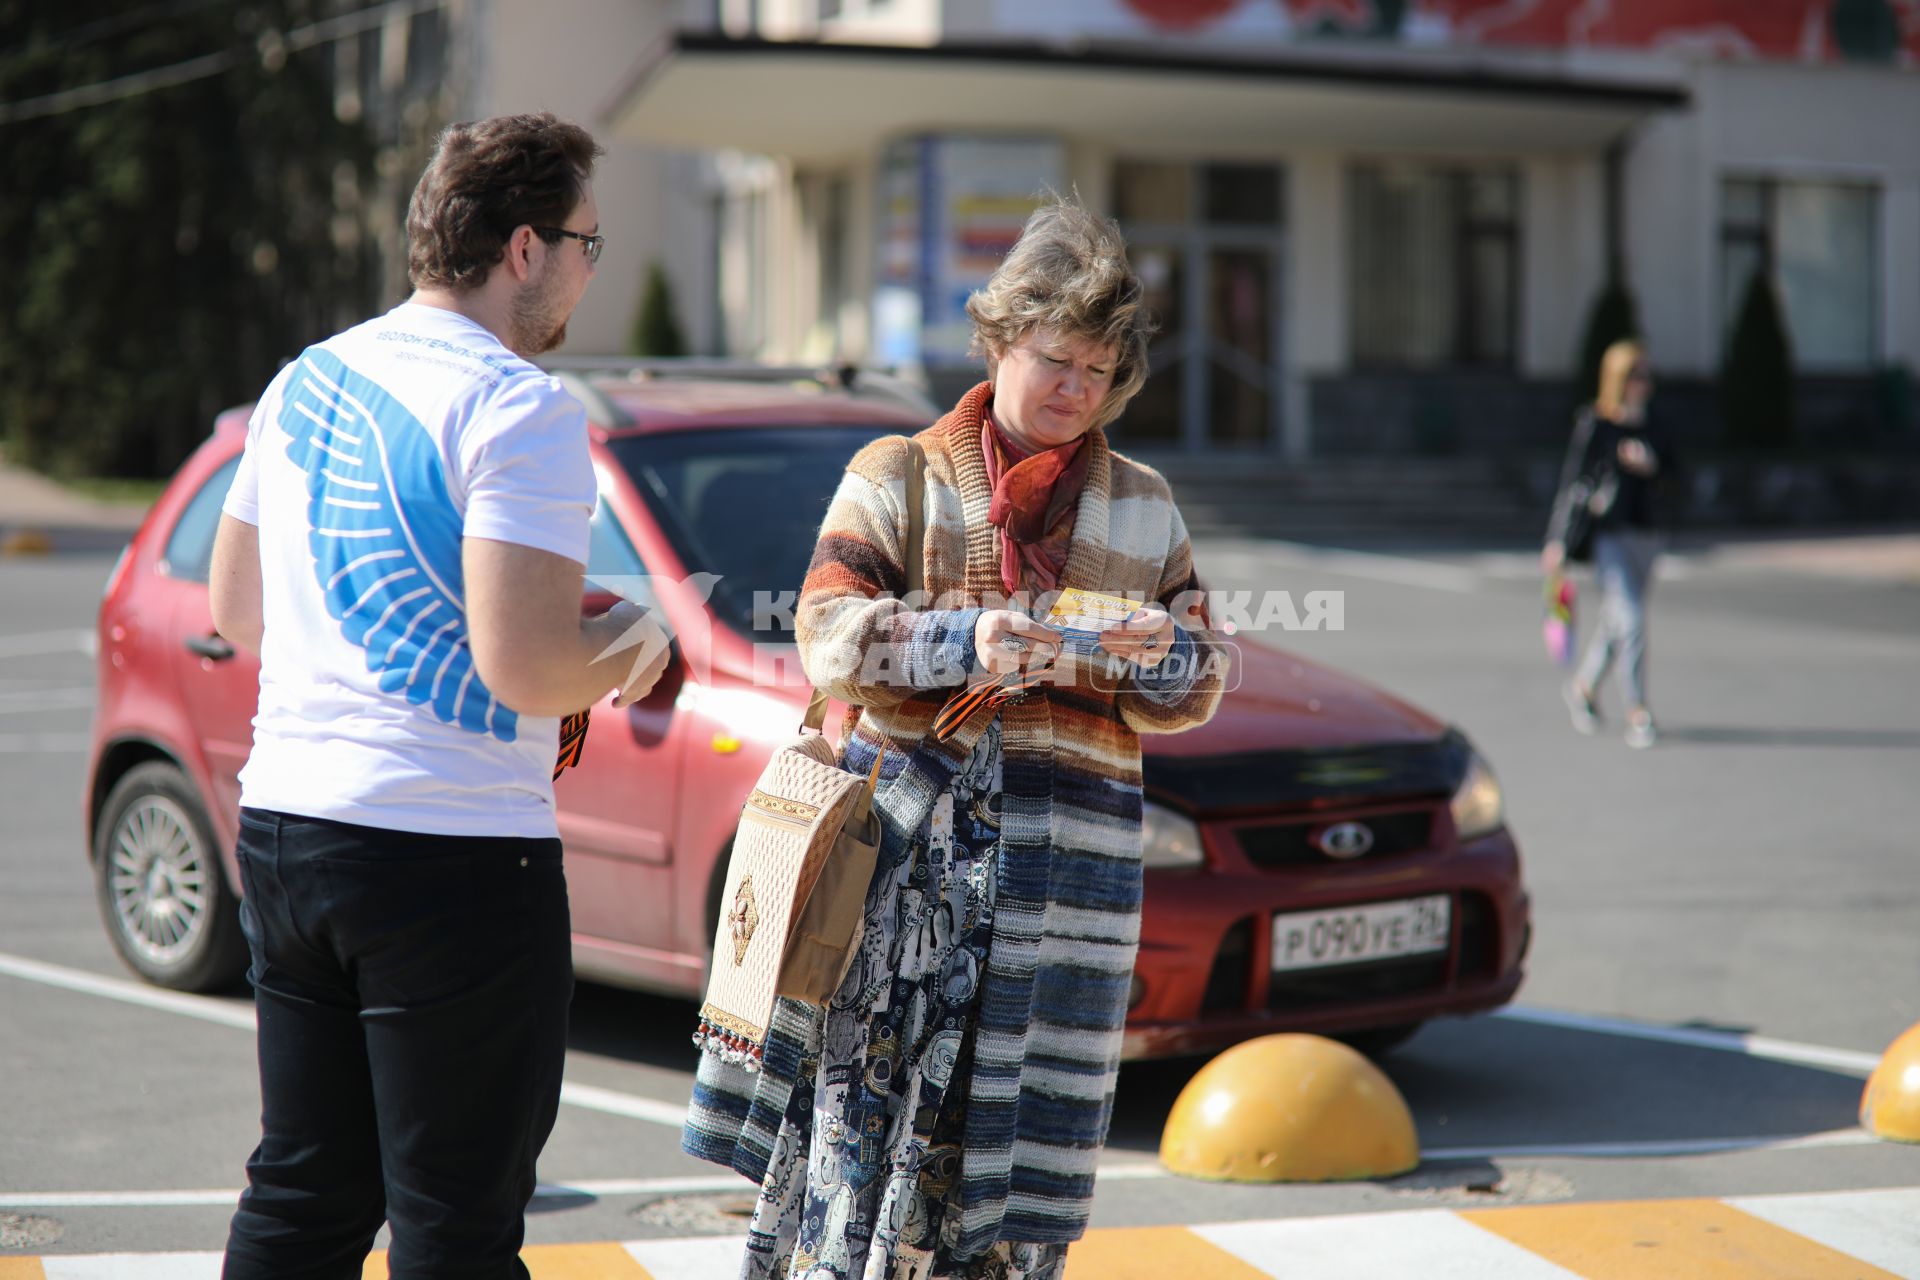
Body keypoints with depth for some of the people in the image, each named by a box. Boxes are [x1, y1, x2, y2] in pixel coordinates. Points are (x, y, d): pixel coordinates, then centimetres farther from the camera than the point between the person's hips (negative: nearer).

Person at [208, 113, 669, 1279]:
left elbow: (236, 607, 20)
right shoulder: (521, 409, -14)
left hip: (282, 827, 8)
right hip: (453, 852, -8)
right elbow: (523, 667, -22)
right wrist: (631, 644, -2)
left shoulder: (306, 381, 11)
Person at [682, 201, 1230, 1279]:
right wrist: (966, 642, -21)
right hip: (903, 833, -2)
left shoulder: (1145, 508, 14)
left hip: (1065, 859, 2)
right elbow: (829, 632, -5)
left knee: (1013, 1146, 2)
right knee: (868, 1116, -7)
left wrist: (1160, 658, -11)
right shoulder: (898, 478, 7)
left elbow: (1200, 686, 12)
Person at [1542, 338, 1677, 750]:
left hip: (1646, 532, 6)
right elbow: (1573, 481, -5)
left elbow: (1674, 478, 12)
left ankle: (1584, 686, 37)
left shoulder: (1655, 430, 10)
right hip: (1609, 532, -6)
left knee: (1617, 621, 14)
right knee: (1628, 620, -12)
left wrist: (1653, 467, -11)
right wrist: (1559, 541, -9)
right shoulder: (1594, 425, -5)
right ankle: (1637, 711, -8)